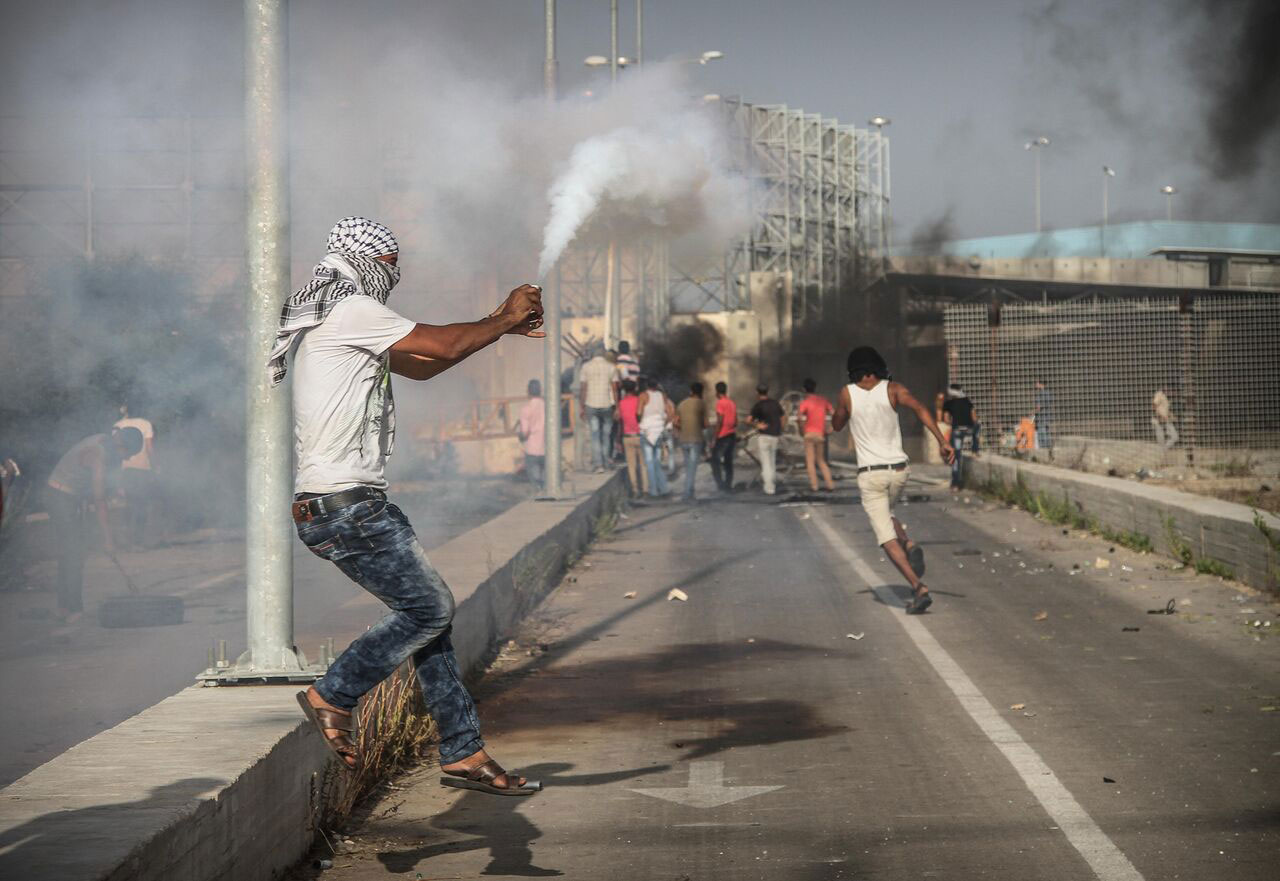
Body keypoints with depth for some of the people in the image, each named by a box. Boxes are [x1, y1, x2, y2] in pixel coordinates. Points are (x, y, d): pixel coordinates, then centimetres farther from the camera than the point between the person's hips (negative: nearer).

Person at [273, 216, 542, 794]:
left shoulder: (339, 322, 22)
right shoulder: (351, 311, -10)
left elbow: (421, 366, 28)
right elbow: (444, 345, -12)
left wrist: (500, 324, 22)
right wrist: (506, 319, 5)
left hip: (348, 504, 11)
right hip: (344, 504, -11)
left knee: (428, 610, 9)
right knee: (428, 607, -7)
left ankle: (463, 753, 11)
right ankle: (332, 696, 4)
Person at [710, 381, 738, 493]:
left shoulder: (720, 403, -13)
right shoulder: (732, 403, 13)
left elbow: (719, 422, -18)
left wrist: (715, 439, -15)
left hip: (723, 436, -8)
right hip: (732, 435, 8)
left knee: (715, 459, -1)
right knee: (728, 461, 11)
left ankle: (720, 483, -10)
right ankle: (728, 485, 11)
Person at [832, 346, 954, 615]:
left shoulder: (848, 393, -2)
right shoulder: (893, 389, 0)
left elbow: (836, 425, 14)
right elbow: (920, 409, -16)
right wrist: (942, 441, -22)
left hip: (870, 474, -3)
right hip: (899, 470, 3)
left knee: (887, 537, -3)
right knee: (884, 515, 31)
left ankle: (919, 588, -19)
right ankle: (910, 546, 3)